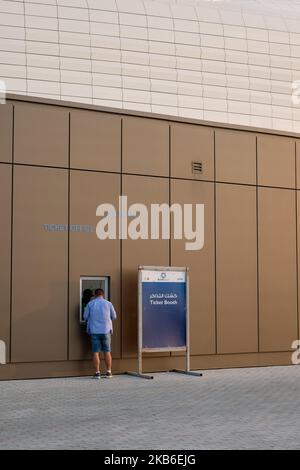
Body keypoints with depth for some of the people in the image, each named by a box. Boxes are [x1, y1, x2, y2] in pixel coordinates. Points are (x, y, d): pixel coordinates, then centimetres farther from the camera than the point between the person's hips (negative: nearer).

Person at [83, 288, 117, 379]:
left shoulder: (90, 304, 0)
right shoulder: (108, 303, 0)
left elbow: (85, 317, 4)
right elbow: (114, 317, 7)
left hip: (94, 331, 0)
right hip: (106, 330, 0)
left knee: (96, 352, 3)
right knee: (107, 351, 7)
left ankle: (97, 372, 2)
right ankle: (108, 372, 9)